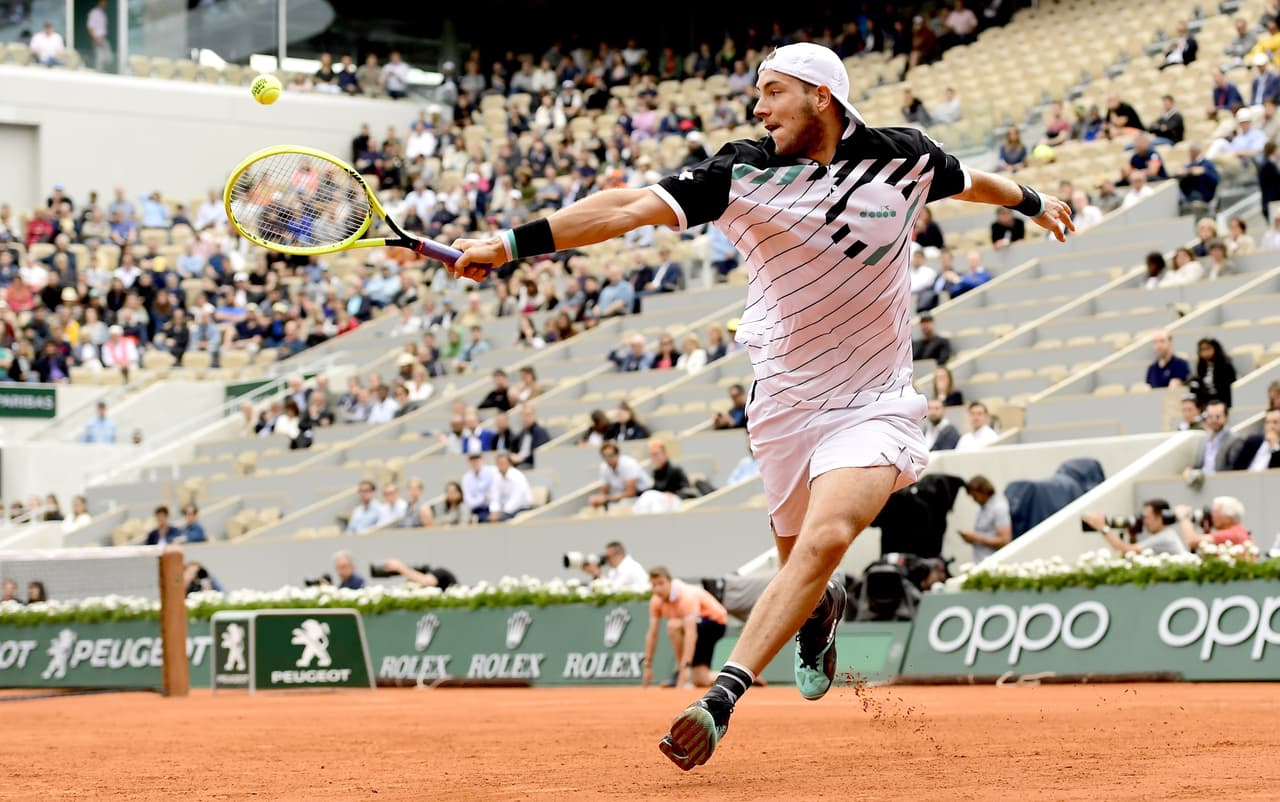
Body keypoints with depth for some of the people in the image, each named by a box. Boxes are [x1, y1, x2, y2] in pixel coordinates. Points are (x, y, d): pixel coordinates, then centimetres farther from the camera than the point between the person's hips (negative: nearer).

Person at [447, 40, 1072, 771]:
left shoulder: (904, 158, -4)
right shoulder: (742, 173, -8)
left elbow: (969, 181, 19)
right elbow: (630, 207, -19)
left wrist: (1031, 201, 37)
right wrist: (511, 243, -29)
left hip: (874, 404, -1)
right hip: (787, 403, 2)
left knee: (825, 538, -24)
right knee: (799, 556, 13)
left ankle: (723, 696, -27)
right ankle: (824, 610, 52)